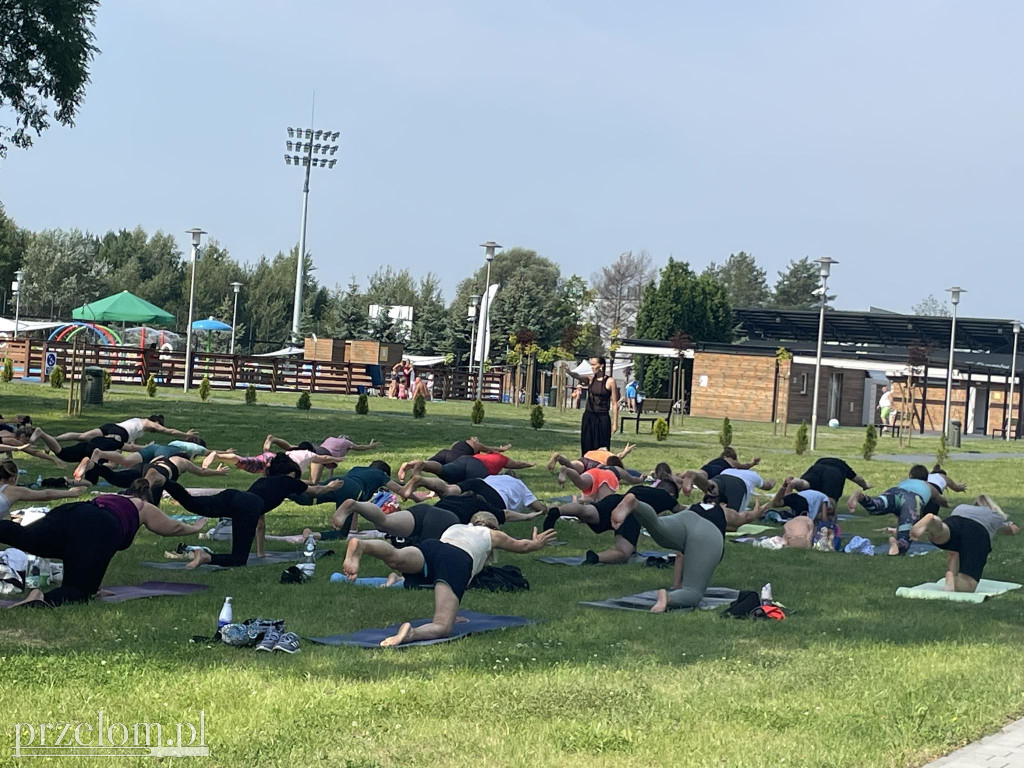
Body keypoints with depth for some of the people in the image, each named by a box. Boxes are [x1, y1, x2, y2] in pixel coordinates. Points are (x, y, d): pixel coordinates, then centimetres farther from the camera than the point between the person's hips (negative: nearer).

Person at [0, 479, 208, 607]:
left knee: (24, 537, -22)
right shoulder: (144, 508, 34)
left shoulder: (105, 497, 45)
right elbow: (174, 528, 49)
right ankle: (42, 599, -38)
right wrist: (195, 528, 69)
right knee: (78, 591, -5)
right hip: (100, 528, -4)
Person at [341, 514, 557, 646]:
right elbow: (523, 545, 55)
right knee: (442, 628, -17)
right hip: (459, 560, -4)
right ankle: (411, 633, -50)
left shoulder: (456, 527, 45)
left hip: (430, 547, 4)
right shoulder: (492, 535, 38)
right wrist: (537, 543, 78)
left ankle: (360, 546, -58)